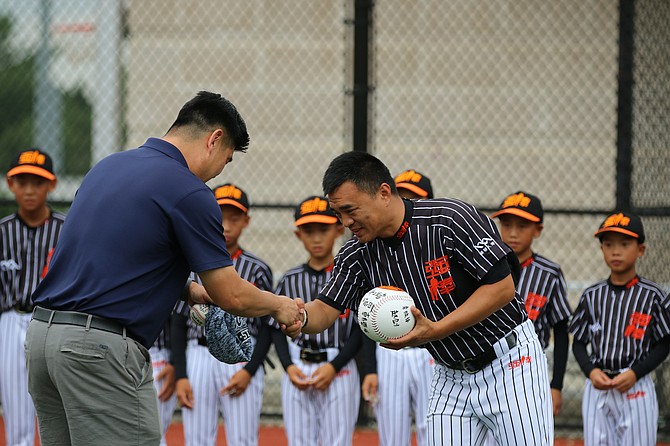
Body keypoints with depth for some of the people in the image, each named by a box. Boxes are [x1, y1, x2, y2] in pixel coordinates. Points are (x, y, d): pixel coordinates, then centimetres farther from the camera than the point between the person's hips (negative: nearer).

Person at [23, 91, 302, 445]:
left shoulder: (109, 165, 16)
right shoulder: (189, 192, -8)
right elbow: (231, 296, -4)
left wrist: (189, 291, 25)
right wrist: (279, 306, 15)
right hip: (102, 348, -9)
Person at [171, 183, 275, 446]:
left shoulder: (257, 270, 4)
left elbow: (266, 329, 3)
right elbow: (178, 326, 8)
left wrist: (249, 371, -10)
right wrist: (180, 376, -1)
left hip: (242, 360, -2)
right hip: (198, 358, 2)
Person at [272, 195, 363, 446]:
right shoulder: (290, 280, 8)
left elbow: (359, 331, -2)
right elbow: (278, 330, 10)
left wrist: (333, 367, -12)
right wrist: (289, 366, -6)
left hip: (339, 371, -3)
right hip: (297, 369, 3)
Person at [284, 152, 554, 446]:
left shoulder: (451, 218, -21)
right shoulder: (357, 255, -2)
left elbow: (502, 287, -20)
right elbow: (326, 310, -7)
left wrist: (436, 330, -26)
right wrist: (300, 318, -32)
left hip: (510, 363, -6)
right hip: (451, 375, 6)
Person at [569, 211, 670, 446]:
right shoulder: (592, 295, 7)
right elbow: (578, 343, 11)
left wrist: (635, 373, -12)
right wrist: (591, 371, -7)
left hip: (636, 389, -3)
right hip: (597, 388, 3)